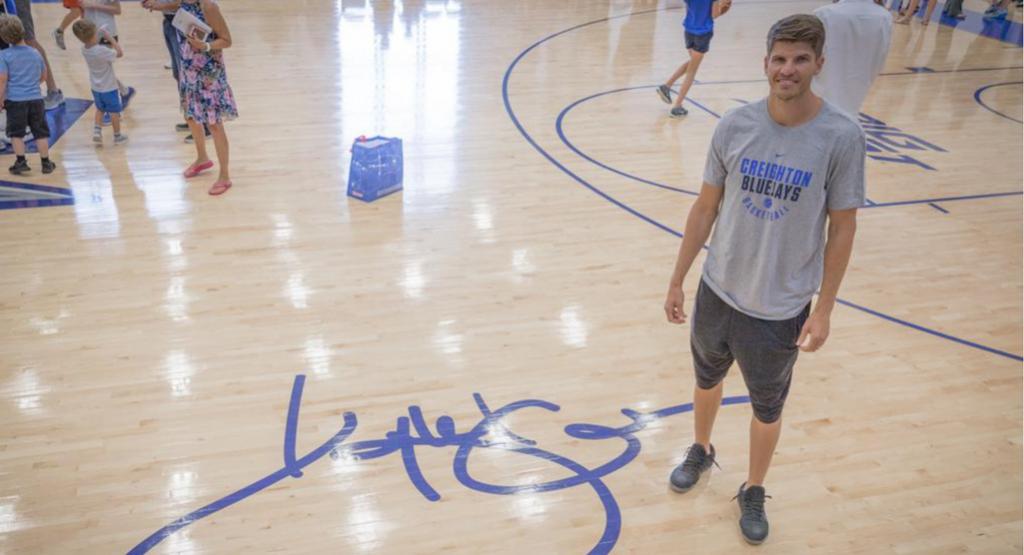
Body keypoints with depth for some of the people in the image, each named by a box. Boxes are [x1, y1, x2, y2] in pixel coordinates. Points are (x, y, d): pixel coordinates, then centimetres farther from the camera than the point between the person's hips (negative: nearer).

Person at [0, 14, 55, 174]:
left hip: (15, 100, -3)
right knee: (40, 132, 9)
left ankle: (21, 161, 9)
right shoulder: (35, 54, 5)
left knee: (16, 132, 10)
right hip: (36, 98, 3)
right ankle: (46, 163, 13)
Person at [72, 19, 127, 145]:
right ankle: (117, 136, 20)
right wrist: (110, 38, -14)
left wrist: (101, 34, -1)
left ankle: (97, 130, 11)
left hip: (96, 87, 6)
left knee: (100, 109, 25)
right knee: (114, 111, 10)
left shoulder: (84, 49, -8)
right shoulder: (101, 51, -29)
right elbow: (120, 53, -18)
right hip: (109, 88, -6)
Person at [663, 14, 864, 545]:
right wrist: (677, 281, 2)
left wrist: (823, 309, -7)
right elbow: (705, 208, -1)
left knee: (767, 409, 17)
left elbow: (842, 228, -8)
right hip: (717, 292, 3)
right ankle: (701, 451, 54)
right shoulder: (735, 125, -10)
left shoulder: (841, 136, -16)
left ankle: (753, 493, 42)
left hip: (781, 309, -2)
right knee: (707, 380, 25)